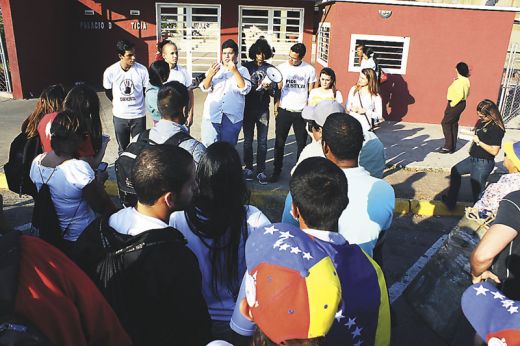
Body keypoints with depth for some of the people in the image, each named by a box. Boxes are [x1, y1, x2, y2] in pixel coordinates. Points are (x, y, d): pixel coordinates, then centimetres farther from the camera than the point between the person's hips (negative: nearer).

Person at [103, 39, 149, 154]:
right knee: (122, 149, 15)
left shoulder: (142, 69, -12)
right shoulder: (110, 71, -11)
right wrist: (117, 103, 9)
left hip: (138, 116, -1)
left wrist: (135, 102, 4)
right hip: (119, 116, 1)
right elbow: (108, 91, 5)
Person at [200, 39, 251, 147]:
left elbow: (245, 89, -7)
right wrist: (210, 75, -18)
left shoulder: (242, 70, 7)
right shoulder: (215, 68, 11)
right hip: (212, 115, 1)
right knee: (208, 146, -2)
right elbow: (205, 88, 1)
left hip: (232, 116, -1)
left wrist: (235, 72, -15)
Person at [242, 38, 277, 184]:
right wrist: (258, 87, -12)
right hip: (248, 108, 0)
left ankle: (261, 170, 7)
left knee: (262, 141, 0)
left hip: (263, 109, 0)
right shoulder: (247, 66, 2)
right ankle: (248, 167, 19)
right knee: (248, 139, 7)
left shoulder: (270, 69, 4)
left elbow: (274, 92, 3)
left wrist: (269, 88, -17)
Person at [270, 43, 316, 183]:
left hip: (301, 112, 0)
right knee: (279, 143, 4)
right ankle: (277, 171, 15)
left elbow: (311, 92, 6)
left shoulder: (309, 70, 0)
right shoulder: (282, 68, 0)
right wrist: (276, 106, -11)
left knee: (302, 144, 7)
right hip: (284, 110, 0)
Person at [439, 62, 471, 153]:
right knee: (453, 123, 15)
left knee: (445, 123, -3)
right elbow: (467, 93, 16)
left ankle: (448, 146, -3)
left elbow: (460, 95, -30)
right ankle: (452, 146, 20)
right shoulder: (466, 80, 8)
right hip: (461, 104, 10)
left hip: (455, 104, -10)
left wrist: (453, 103, -18)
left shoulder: (459, 81, -21)